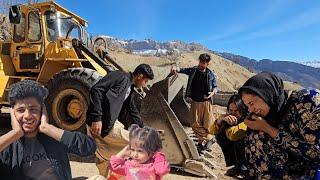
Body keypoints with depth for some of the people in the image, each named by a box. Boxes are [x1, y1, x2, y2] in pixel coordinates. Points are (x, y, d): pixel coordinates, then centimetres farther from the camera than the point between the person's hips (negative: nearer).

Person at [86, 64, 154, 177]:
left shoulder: (129, 89, 20)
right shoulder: (121, 76, -9)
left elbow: (133, 111, 28)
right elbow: (96, 90, -20)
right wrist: (97, 118, -25)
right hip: (102, 124, -9)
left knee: (103, 158, 19)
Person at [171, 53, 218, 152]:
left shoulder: (211, 74, -1)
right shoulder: (193, 70, 1)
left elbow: (215, 87, 7)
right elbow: (182, 70, -1)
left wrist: (213, 92, -15)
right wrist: (175, 68, -24)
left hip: (206, 102, -1)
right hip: (195, 102, 1)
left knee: (207, 124, 2)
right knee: (195, 124, 1)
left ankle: (203, 141, 25)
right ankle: (209, 139, 18)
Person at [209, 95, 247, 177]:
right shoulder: (229, 117, -10)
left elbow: (232, 134, -40)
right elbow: (212, 130, -19)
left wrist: (226, 127, -19)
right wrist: (221, 118, -35)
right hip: (238, 152, 6)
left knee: (238, 138, -31)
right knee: (220, 135, -13)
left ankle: (243, 166, -6)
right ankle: (233, 165, 0)